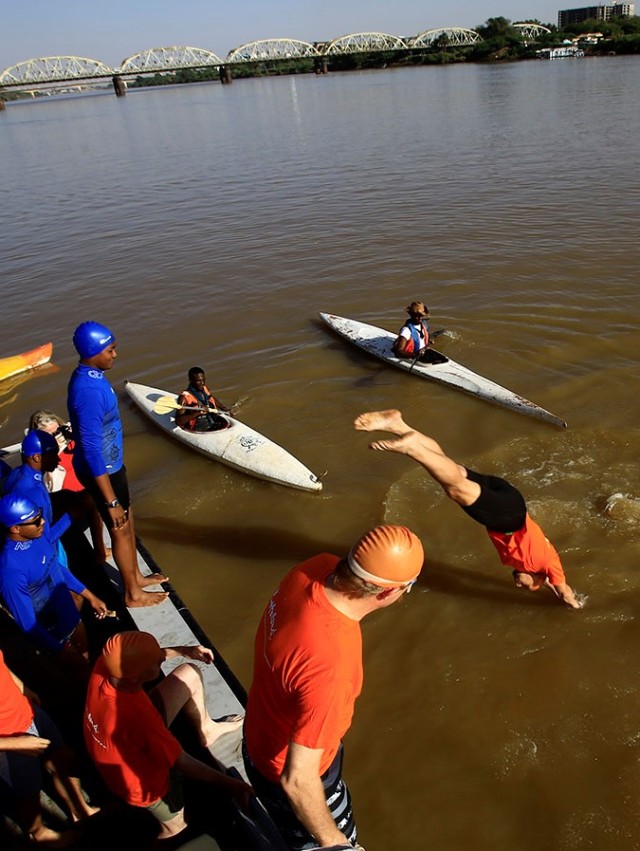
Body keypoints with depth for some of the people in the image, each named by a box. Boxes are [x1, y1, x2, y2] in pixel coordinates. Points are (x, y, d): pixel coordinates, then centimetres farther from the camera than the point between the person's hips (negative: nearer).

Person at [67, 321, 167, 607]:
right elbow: (91, 451, -29)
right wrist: (111, 501, -23)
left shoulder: (91, 376, -1)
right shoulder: (89, 391, -32)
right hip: (102, 470, -9)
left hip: (111, 463, 9)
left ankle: (135, 576, 44)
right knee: (121, 530, 9)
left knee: (127, 519, 23)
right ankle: (133, 594, 29)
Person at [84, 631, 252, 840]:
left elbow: (136, 656, -1)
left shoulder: (107, 664, -28)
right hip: (144, 779, -6)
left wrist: (184, 651, 0)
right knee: (176, 828, 20)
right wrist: (230, 785, -19)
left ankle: (206, 729, 30)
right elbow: (182, 763, -29)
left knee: (190, 674, 6)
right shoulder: (135, 718, -45)